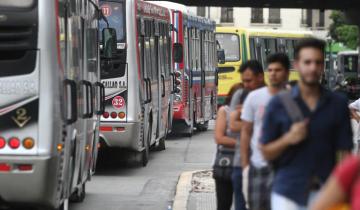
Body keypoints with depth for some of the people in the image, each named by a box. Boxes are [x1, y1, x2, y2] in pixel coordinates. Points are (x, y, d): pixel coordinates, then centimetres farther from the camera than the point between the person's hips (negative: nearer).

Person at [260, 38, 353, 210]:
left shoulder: (338, 104, 5)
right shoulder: (278, 104, 3)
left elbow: (344, 151, 3)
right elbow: (266, 152, 5)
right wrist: (288, 139, -14)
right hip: (287, 194, -1)